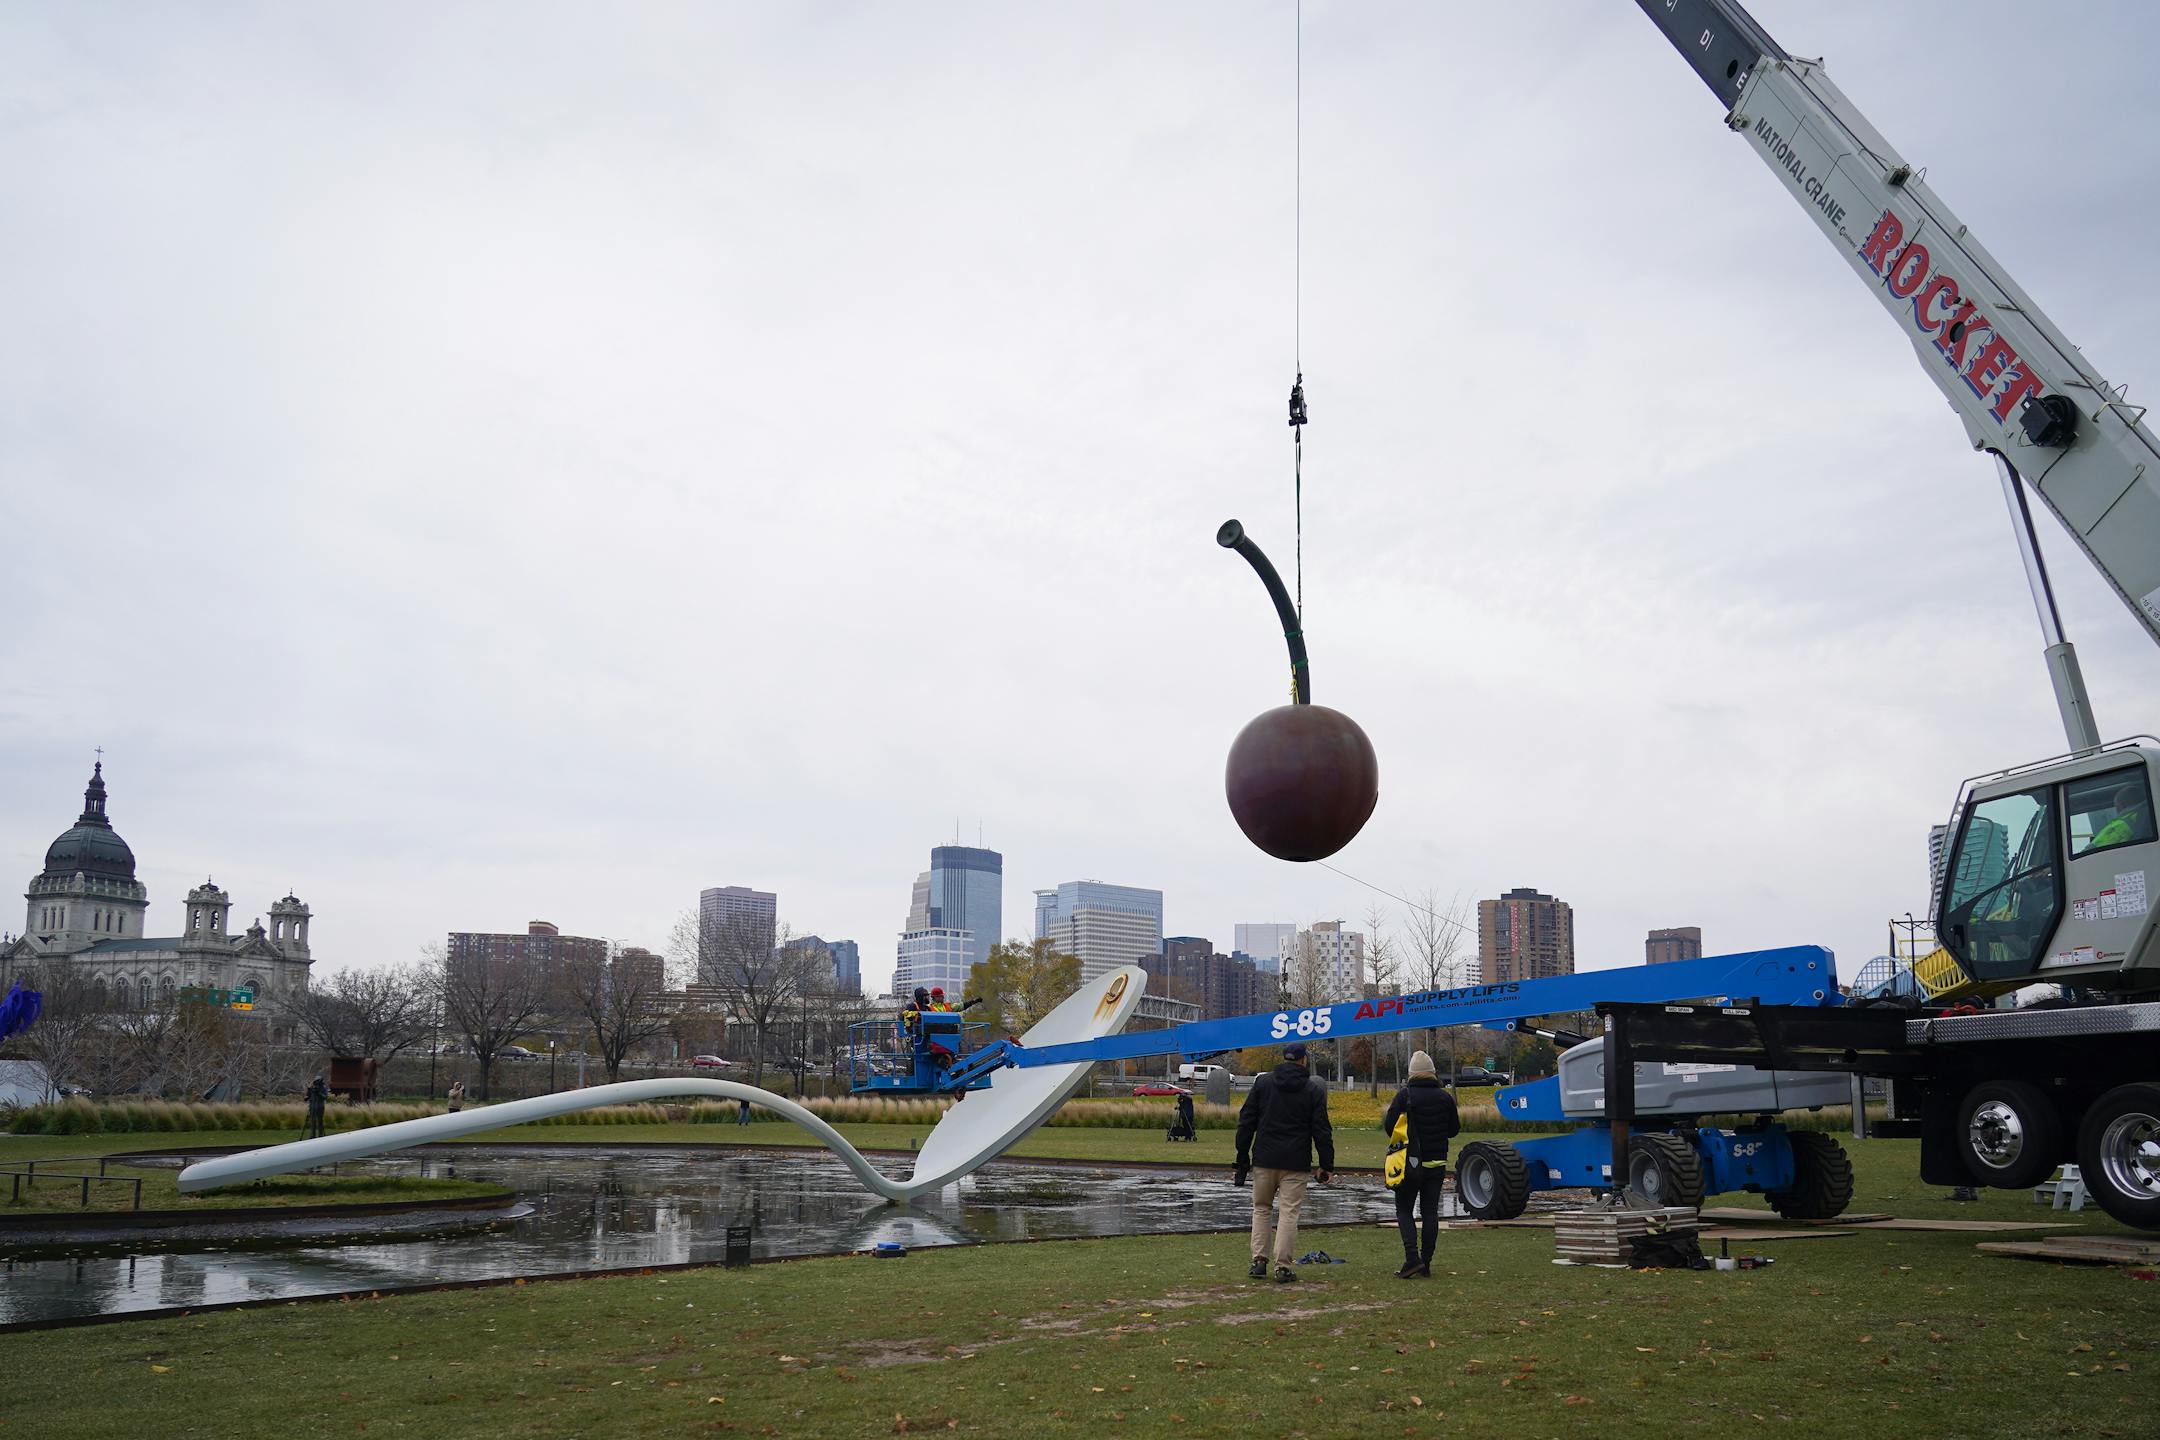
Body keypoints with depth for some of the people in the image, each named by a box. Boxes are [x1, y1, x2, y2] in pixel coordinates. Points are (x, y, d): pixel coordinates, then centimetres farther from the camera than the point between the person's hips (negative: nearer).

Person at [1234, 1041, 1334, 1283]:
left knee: (1261, 1209, 14)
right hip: (1296, 1163, -2)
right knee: (1289, 1213, 1)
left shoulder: (1262, 1083, 6)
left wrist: (1242, 1158, 8)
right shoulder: (1313, 1090, 2)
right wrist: (1327, 1165, 3)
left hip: (1264, 1159, 2)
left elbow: (1246, 1122, 4)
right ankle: (1283, 1267, -2)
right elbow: (1322, 1131, -1)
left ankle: (1259, 1261, 9)